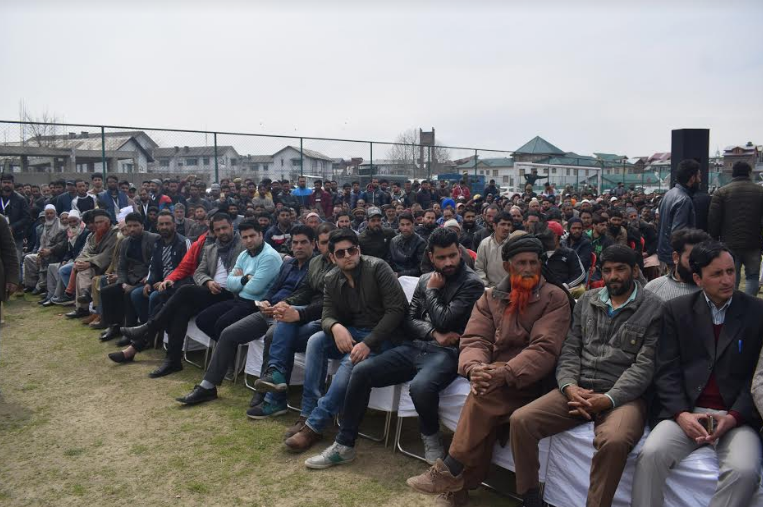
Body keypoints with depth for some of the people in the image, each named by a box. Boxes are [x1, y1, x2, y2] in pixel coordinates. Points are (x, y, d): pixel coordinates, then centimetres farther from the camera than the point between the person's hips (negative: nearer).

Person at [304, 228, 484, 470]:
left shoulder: (472, 283, -5)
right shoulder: (426, 279, 15)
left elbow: (444, 320, -14)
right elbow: (408, 320, 10)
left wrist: (432, 291, 0)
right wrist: (434, 333, -8)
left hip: (446, 353, -6)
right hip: (414, 347, 6)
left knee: (421, 386, -38)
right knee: (361, 371, -11)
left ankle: (431, 436, -2)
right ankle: (344, 445, 1)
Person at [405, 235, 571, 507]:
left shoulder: (554, 298, -3)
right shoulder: (489, 298, 10)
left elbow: (544, 349, -16)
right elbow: (473, 340, -2)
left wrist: (504, 373, -31)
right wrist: (475, 368, -26)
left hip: (531, 381, -3)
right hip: (495, 377, 3)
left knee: (486, 393, -31)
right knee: (486, 410, -28)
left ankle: (451, 470, -20)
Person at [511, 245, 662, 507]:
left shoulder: (653, 308, 1)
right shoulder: (586, 301, 14)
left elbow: (645, 366, -7)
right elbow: (570, 350, 10)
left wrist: (608, 399, -18)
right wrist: (569, 386, -9)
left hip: (623, 396, -4)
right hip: (578, 390, 4)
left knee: (614, 440, -37)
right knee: (521, 420, -17)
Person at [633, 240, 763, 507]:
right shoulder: (677, 310, 7)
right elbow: (667, 371, 3)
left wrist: (733, 417, -11)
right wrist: (681, 414, -13)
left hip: (738, 416, 0)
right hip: (685, 411, 0)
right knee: (650, 455, -25)